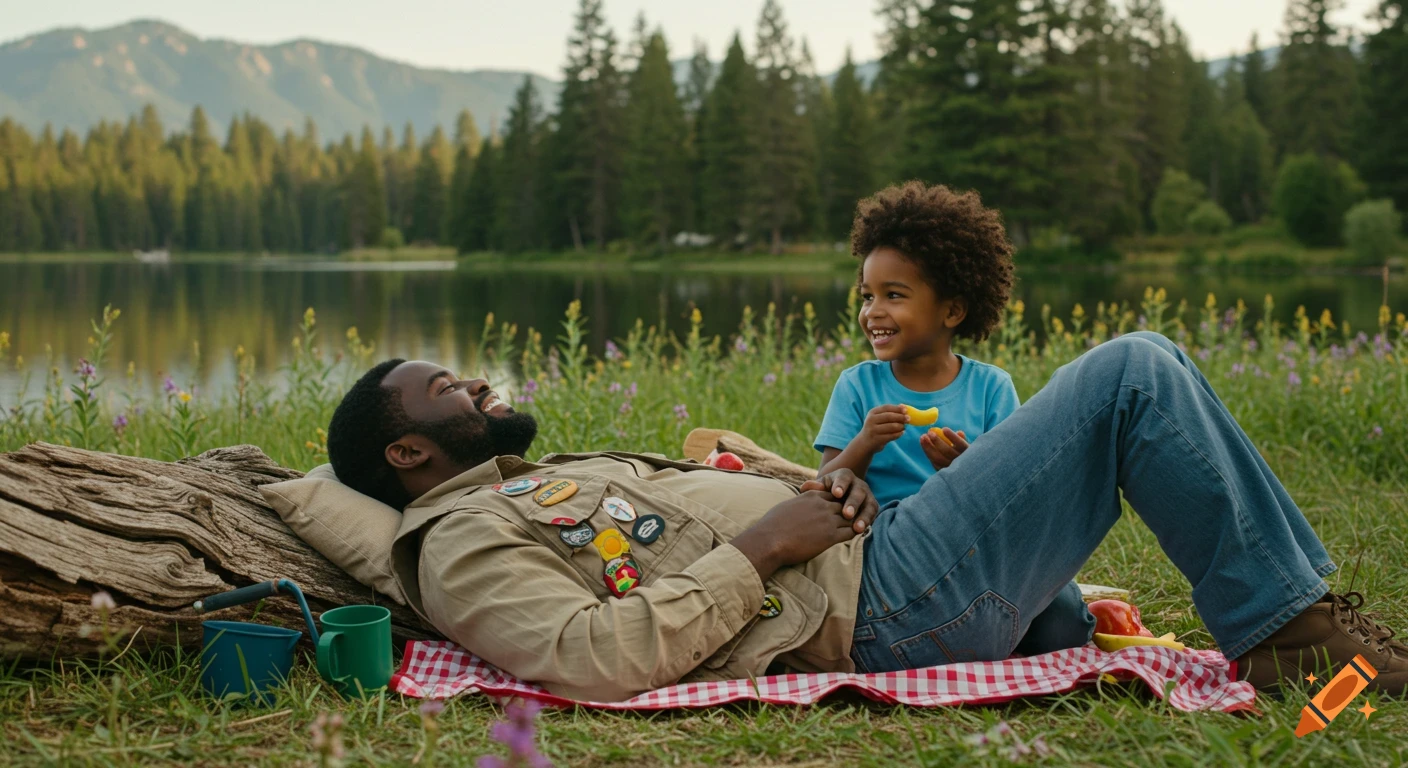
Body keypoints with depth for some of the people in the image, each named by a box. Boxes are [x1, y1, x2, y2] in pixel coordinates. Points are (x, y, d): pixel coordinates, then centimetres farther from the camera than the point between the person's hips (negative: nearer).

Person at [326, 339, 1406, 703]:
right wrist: (759, 546, -19)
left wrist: (826, 487, 6)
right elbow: (598, 659, -25)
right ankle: (1289, 626, 4)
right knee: (1137, 375, -8)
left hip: (868, 552, 10)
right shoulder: (464, 543, -8)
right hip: (873, 611, -10)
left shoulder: (555, 481, 23)